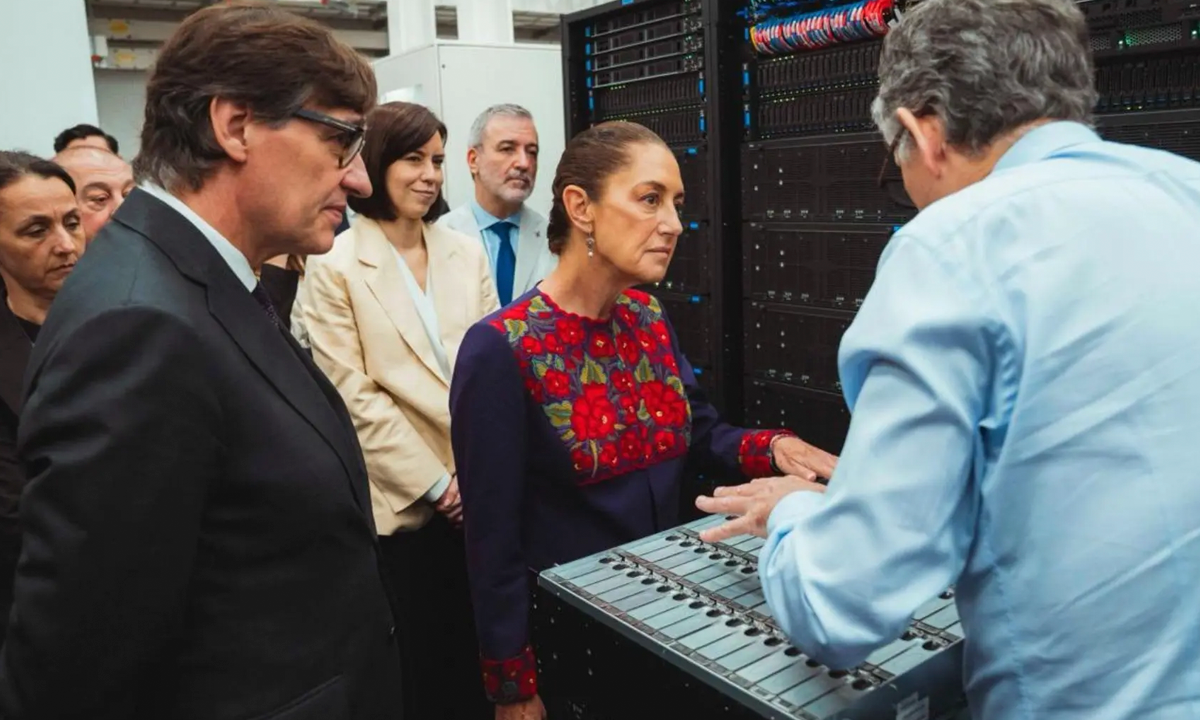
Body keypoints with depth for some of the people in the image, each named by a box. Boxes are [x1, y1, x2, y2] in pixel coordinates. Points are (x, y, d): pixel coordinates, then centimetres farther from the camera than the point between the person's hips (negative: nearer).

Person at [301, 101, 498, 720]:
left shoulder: (466, 253, 7)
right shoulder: (335, 267, -6)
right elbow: (354, 395, -11)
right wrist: (435, 484, -11)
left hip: (477, 493, 4)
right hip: (402, 502, -4)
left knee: (481, 652, 15)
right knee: (419, 663, 12)